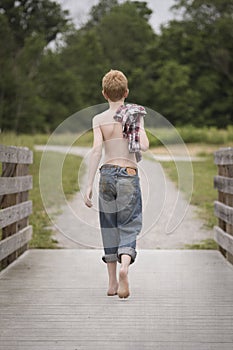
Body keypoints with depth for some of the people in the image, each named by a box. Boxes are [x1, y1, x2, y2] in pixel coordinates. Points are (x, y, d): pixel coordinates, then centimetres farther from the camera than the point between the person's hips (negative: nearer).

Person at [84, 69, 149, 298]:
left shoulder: (99, 119, 1)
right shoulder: (135, 115, 1)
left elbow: (96, 149, -10)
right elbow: (144, 146, -9)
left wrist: (89, 185, -11)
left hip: (107, 174, 1)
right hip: (129, 175, -1)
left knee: (109, 228, 12)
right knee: (128, 226, 1)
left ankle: (112, 283, 18)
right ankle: (124, 266, -28)